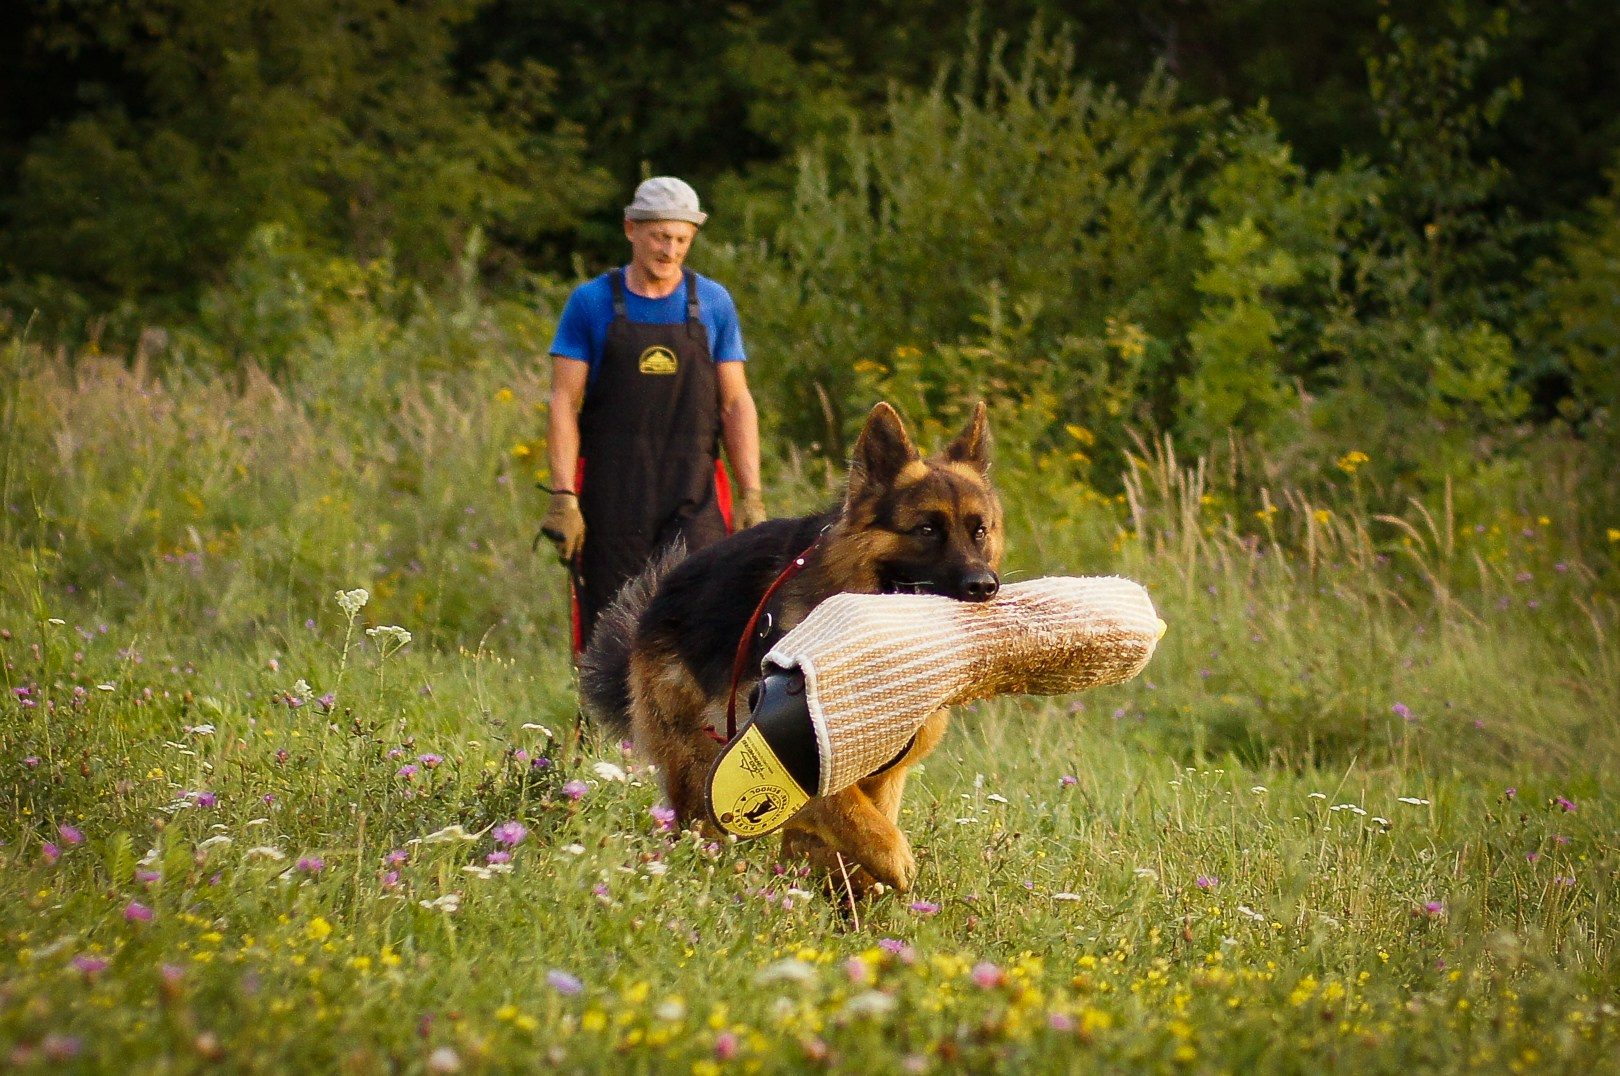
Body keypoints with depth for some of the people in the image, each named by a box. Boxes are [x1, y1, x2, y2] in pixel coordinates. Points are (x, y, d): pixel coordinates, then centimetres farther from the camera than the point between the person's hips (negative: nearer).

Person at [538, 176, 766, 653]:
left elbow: (736, 403, 8)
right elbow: (564, 402, -2)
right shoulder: (590, 303, 2)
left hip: (694, 495, 1)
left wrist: (751, 496, 0)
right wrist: (563, 497, -11)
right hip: (611, 497, 0)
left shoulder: (714, 303, 7)